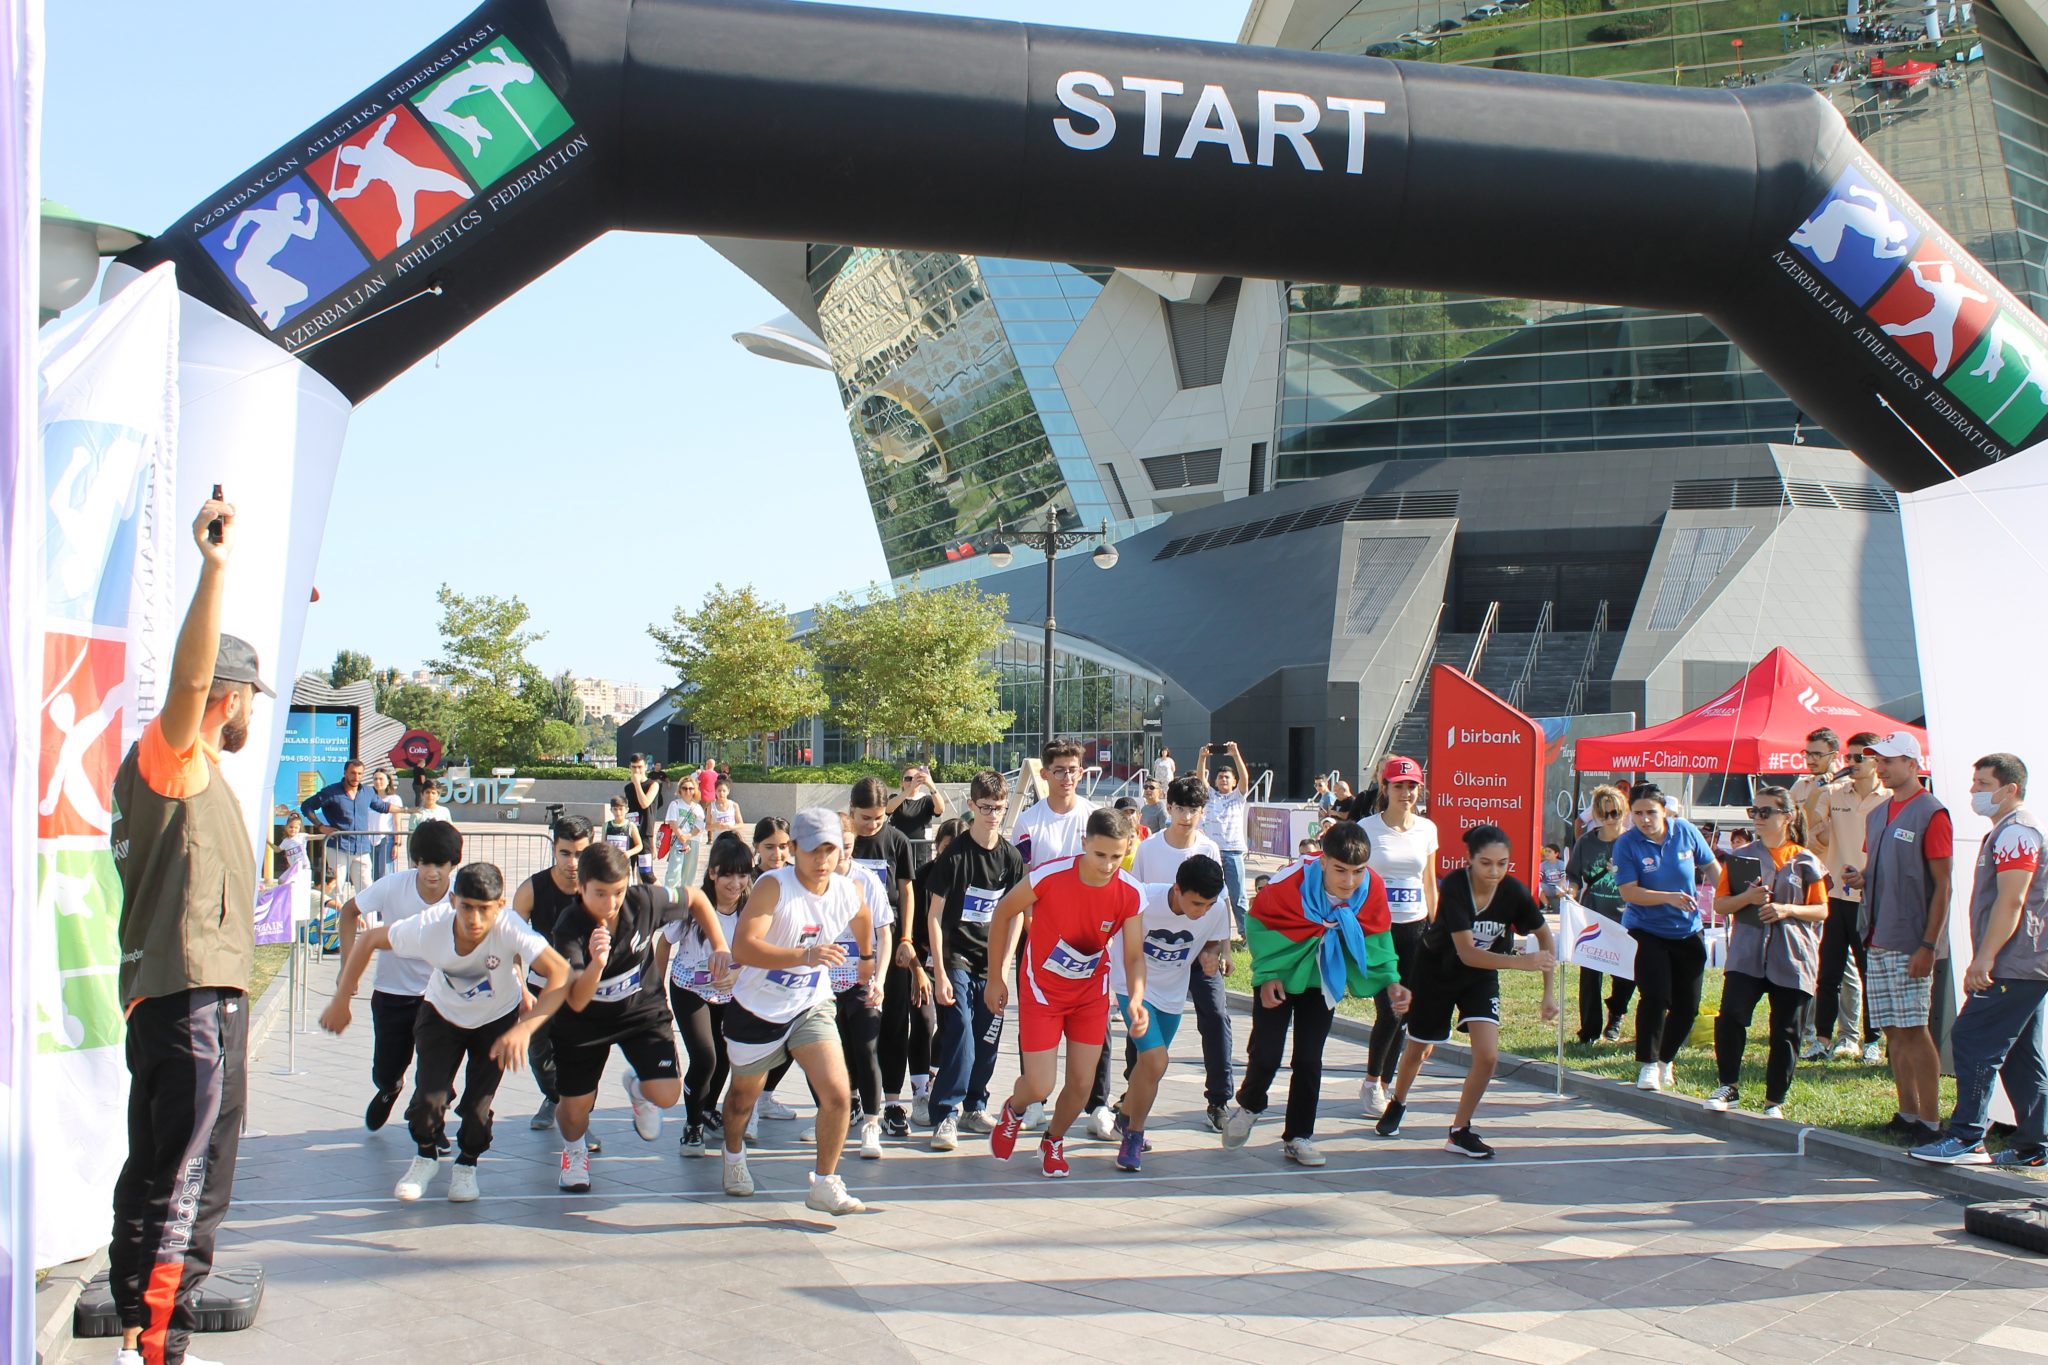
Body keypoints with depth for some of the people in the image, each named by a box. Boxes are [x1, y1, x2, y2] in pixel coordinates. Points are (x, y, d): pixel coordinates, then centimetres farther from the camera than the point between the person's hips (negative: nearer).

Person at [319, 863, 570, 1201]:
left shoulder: (509, 929, -39)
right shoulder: (428, 927, -33)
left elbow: (560, 973, -46)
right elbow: (369, 940, -16)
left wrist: (524, 1029, -53)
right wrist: (341, 1001, -12)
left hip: (498, 1019, -1)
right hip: (443, 1013, 1)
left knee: (479, 1102, -8)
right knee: (430, 1095, -12)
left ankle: (467, 1163, 24)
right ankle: (426, 1155, 22)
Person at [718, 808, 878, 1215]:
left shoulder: (849, 891, -9)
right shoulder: (773, 886, -25)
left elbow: (863, 918, 17)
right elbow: (742, 947, -37)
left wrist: (867, 957, 32)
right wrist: (805, 956, -46)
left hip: (812, 1008, 3)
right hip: (757, 1009, -2)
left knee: (838, 1096, -16)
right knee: (744, 1095, 20)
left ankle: (824, 1185, 4)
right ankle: (733, 1155, 53)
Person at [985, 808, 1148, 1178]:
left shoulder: (1130, 894, -18)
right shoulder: (1049, 876, -27)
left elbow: (1134, 955, -10)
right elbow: (1004, 913, -10)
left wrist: (1136, 1000, -31)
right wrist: (995, 978, -4)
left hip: (1091, 993, 3)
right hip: (1042, 990, -3)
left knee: (1082, 1083, 4)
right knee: (1039, 1087, -6)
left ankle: (1053, 1141, 37)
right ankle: (1013, 1111, 32)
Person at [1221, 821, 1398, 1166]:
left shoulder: (1373, 889, -22)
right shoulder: (1290, 882, -33)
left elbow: (1378, 938, -4)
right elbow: (1259, 924, -14)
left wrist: (1390, 981, -17)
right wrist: (1267, 976, -18)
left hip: (1323, 980, 3)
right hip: (1279, 978, -3)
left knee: (1309, 1060, 4)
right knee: (1266, 1054, -5)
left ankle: (1298, 1138, 18)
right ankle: (1248, 1106, 27)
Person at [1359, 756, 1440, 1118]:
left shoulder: (1427, 829, 8)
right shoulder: (1367, 828, -4)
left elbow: (1430, 885, 14)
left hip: (1415, 928, 4)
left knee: (1405, 1013, 6)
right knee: (1389, 1011, -10)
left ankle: (1384, 1084, 20)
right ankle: (1371, 1082, 10)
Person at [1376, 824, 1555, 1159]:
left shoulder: (1514, 892, -23)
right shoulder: (1453, 887, -32)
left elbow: (1544, 933, -5)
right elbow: (1467, 953, -36)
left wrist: (1549, 991, -8)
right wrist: (1521, 961, -47)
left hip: (1481, 977, 2)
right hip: (1436, 971, -2)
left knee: (1488, 1056, -14)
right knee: (1418, 1051, 15)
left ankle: (1459, 1132, 5)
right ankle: (1397, 1104, 47)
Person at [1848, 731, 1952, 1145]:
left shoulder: (1931, 813, -8)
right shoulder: (1878, 815, 16)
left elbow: (1942, 885, -12)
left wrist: (1928, 945, -16)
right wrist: (1861, 877, 2)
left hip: (1909, 944, -8)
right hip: (1877, 940, 8)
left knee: (1914, 1031, -7)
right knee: (1893, 1032, 9)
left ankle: (1930, 1122, -3)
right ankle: (1907, 1115, 16)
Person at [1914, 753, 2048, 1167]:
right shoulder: (2005, 832, 20)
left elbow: (2010, 902, -21)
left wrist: (1983, 959, -22)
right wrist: (1983, 961, 23)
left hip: (2012, 968, -11)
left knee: (1974, 1043, -11)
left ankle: (1966, 1139, -11)